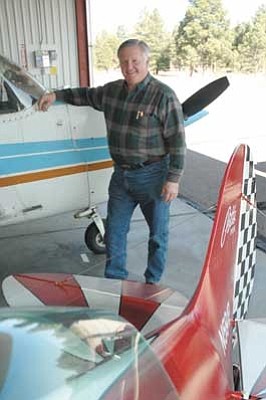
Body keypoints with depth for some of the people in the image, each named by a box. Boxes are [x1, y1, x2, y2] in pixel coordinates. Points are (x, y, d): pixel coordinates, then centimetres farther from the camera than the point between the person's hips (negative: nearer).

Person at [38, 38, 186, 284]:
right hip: (121, 175, 6)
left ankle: (153, 283, 31)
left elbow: (177, 141, -15)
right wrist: (57, 95, 20)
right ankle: (114, 280, 34)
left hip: (152, 177, -5)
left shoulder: (163, 96, -14)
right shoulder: (111, 91, 4)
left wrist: (173, 179, -17)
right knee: (114, 231, 15)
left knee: (158, 234, 10)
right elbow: (87, 95, 26)